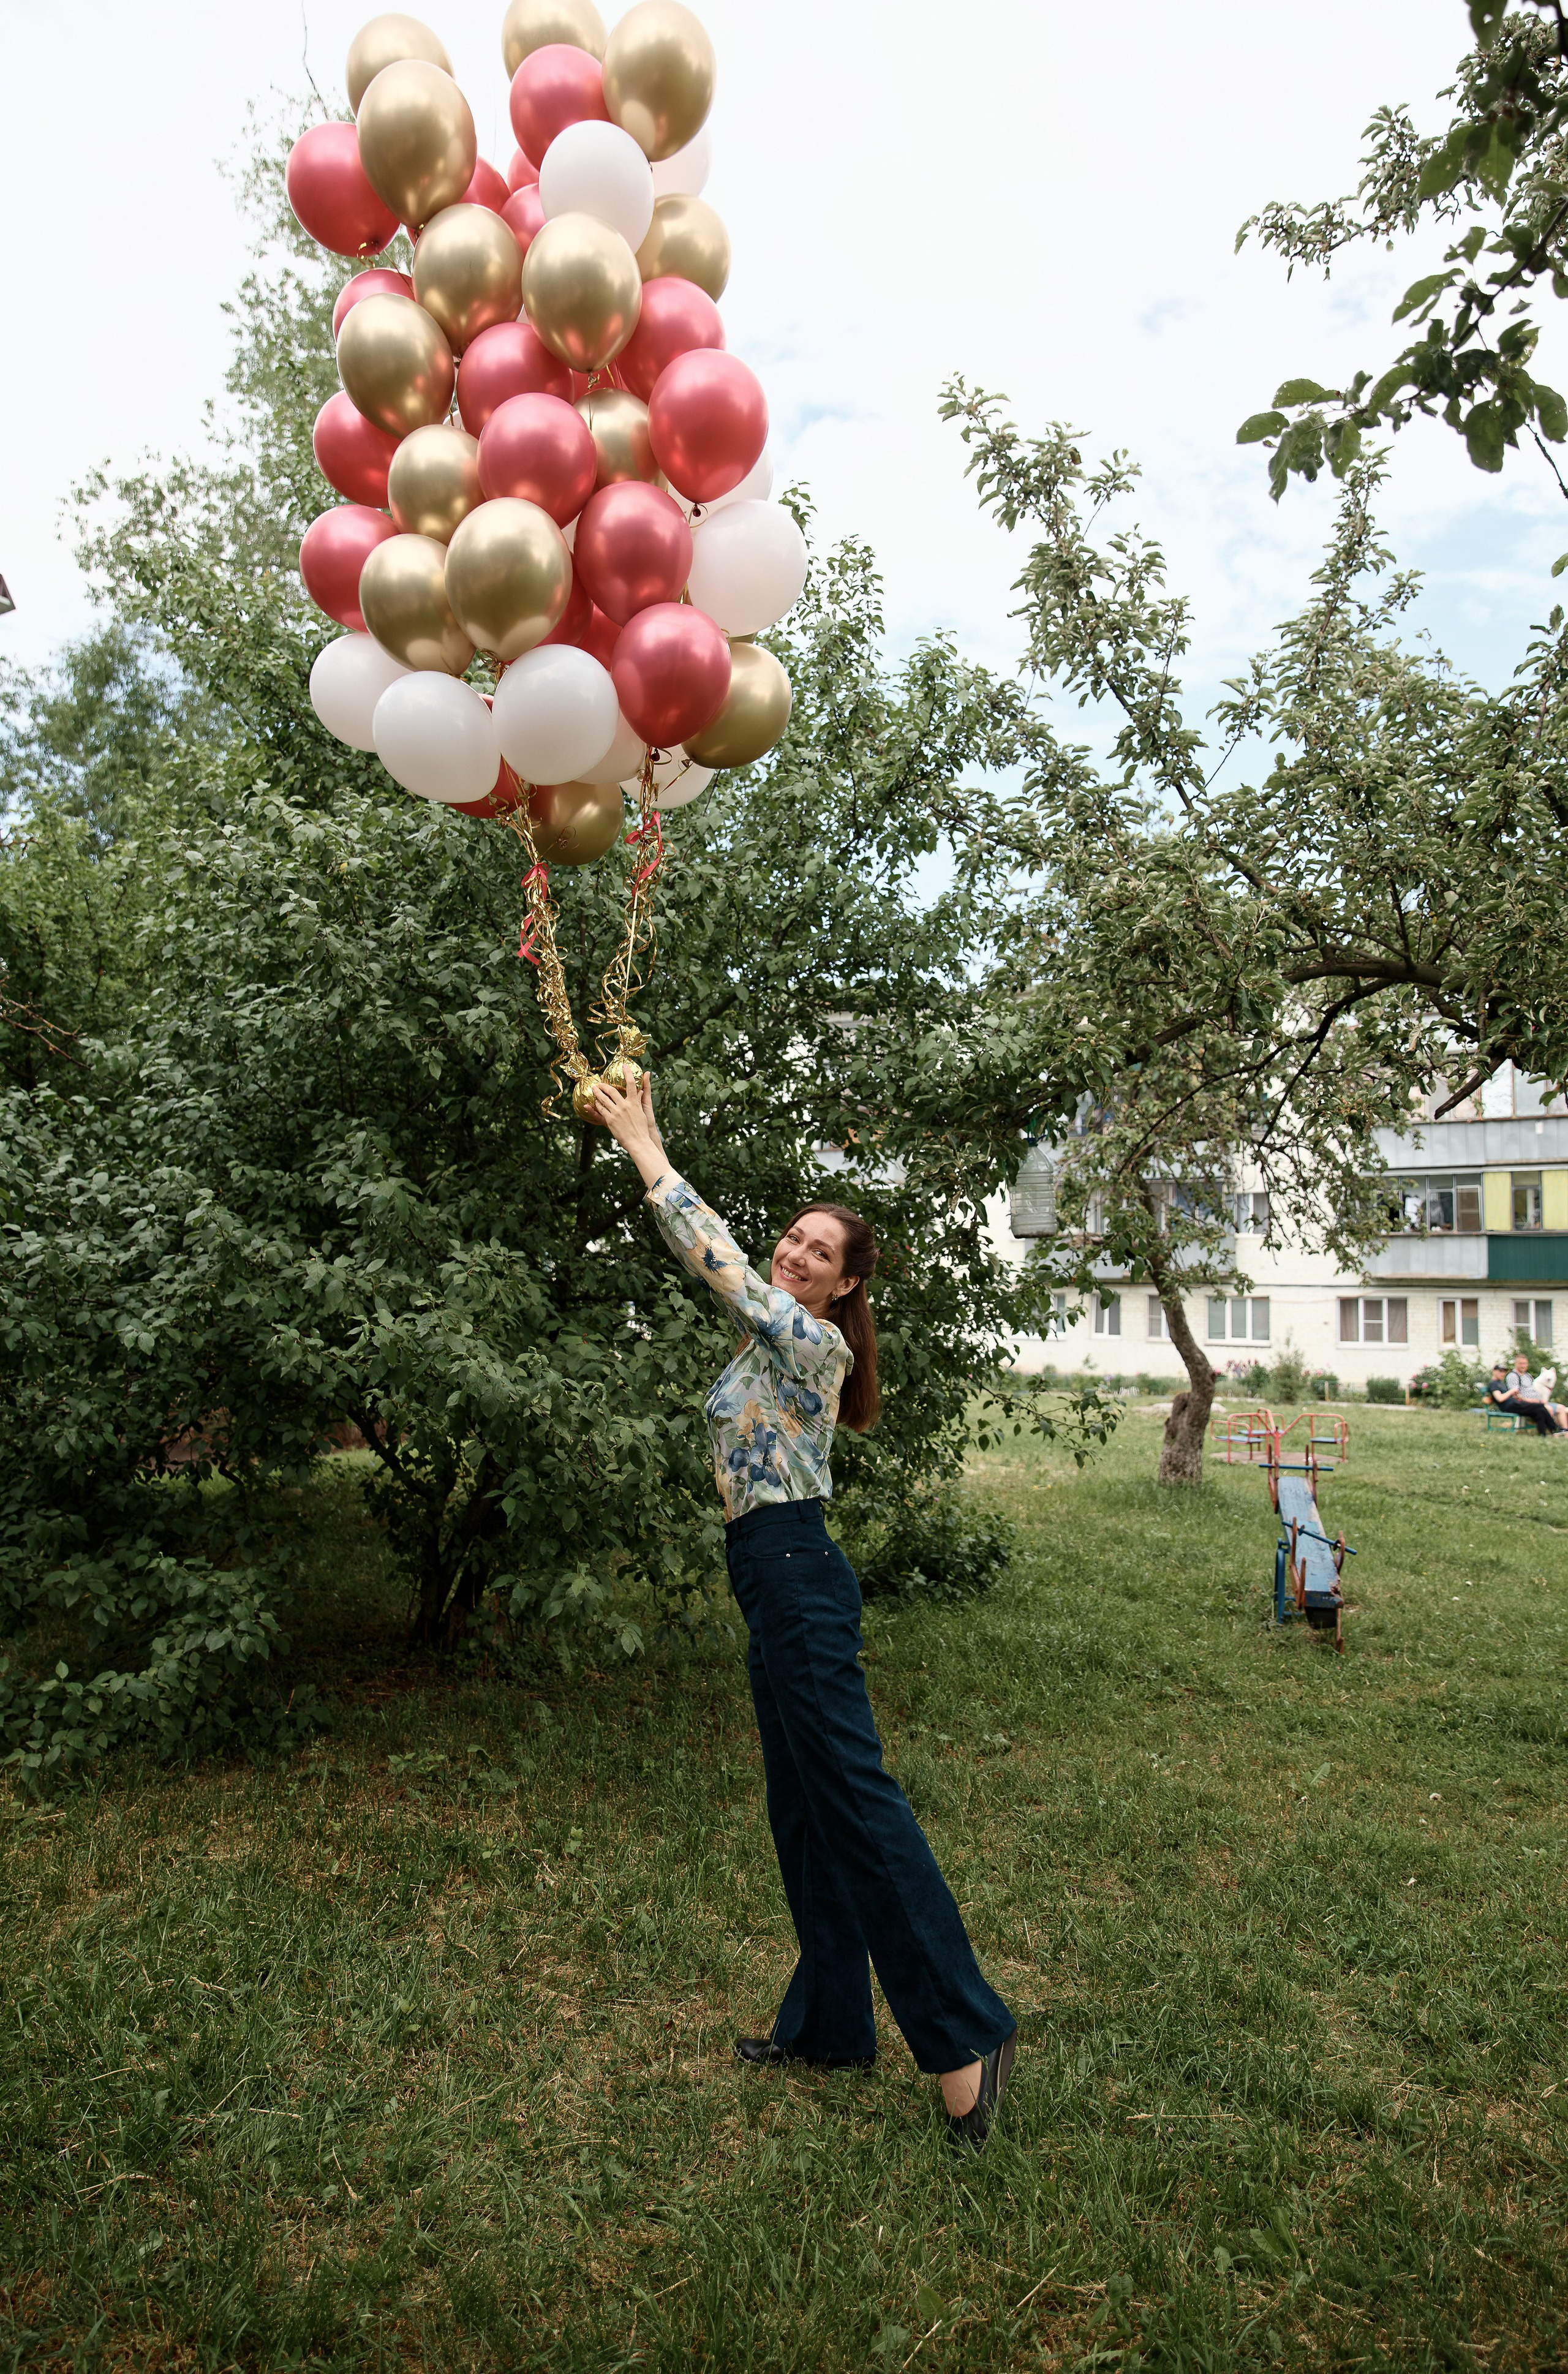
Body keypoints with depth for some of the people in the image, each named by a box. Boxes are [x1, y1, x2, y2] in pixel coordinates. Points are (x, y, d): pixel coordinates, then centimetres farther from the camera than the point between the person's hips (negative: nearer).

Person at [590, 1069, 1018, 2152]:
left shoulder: (814, 1341, -12)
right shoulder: (774, 1331, 12)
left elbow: (719, 1263, -17)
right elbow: (712, 1258, 13)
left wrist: (648, 1154, -11)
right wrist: (641, 1139, 7)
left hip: (797, 1575, -10)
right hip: (774, 1579, 10)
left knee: (857, 1800, -6)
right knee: (802, 1808, 15)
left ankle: (967, 2036, 2)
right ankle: (828, 2021, 27)